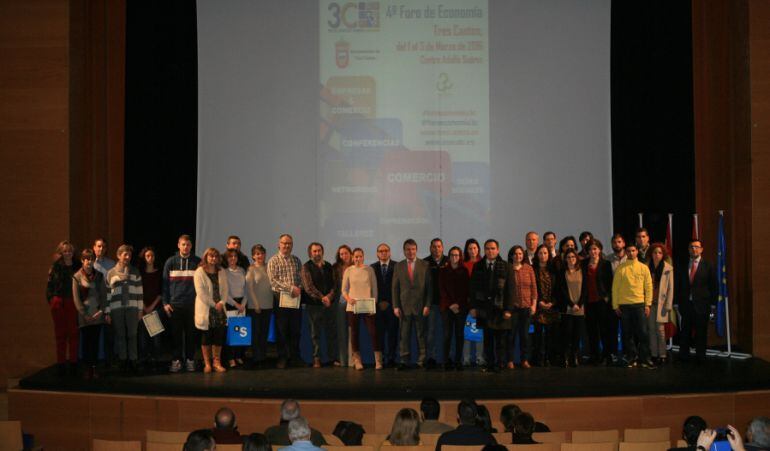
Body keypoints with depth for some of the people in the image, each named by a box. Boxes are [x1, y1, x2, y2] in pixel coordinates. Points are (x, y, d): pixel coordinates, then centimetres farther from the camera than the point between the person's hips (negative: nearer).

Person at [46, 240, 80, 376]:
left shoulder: (78, 267, 6)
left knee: (74, 332, 2)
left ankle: (73, 362, 9)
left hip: (73, 302, 0)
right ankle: (61, 363, 8)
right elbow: (50, 285, 4)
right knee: (60, 333, 4)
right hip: (59, 302, 0)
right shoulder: (55, 267, 5)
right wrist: (51, 299, -5)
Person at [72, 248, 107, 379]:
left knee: (95, 340, 3)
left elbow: (104, 294, 6)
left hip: (97, 314, 2)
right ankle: (87, 368, 6)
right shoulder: (77, 277, -1)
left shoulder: (99, 276, 7)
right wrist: (84, 314, -9)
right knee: (86, 341, 0)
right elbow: (76, 297, -4)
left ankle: (94, 367, 9)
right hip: (84, 315, -2)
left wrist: (101, 310, -5)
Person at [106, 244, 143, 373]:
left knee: (132, 335, 0)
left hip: (132, 308, 0)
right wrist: (107, 312, 3)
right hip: (116, 308, 0)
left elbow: (140, 292, 8)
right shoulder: (111, 273, 8)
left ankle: (133, 360, 6)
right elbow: (107, 293, 7)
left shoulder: (135, 272, 10)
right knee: (120, 336, 4)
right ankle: (123, 361, 10)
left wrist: (140, 310, 3)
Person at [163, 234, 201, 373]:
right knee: (176, 334, 3)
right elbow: (165, 283, 6)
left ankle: (190, 360, 13)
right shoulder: (171, 262, 5)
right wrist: (165, 303, 0)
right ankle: (176, 361, 9)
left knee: (191, 334, 4)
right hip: (175, 304, 0)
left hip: (193, 304, 0)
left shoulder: (197, 262, 4)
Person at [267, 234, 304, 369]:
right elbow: (273, 280, -10)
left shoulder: (296, 260, 13)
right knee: (282, 330, 1)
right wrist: (290, 288, -16)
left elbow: (302, 277, 11)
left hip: (295, 297, 3)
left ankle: (295, 356, 16)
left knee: (296, 329, 6)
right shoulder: (273, 261, 0)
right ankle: (282, 358, 9)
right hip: (280, 297, -3)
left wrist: (299, 288, -10)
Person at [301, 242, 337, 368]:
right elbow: (308, 287, -10)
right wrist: (321, 298, -17)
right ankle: (316, 359, 9)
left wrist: (329, 296, -9)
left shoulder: (328, 266, 13)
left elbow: (333, 283, 9)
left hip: (329, 304, 4)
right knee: (315, 333, 2)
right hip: (313, 304, -4)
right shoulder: (307, 267, -1)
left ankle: (333, 358, 12)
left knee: (332, 332, 4)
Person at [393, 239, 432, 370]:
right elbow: (395, 288, 7)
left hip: (420, 306, -1)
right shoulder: (398, 266, 8)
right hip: (404, 306, 1)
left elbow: (429, 287, 2)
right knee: (404, 336, 1)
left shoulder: (424, 265, 4)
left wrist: (427, 305, -6)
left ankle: (421, 362, 9)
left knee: (421, 335, 3)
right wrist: (395, 306, -1)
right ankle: (404, 361, 5)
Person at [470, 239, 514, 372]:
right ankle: (489, 364, 11)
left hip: (499, 308, -2)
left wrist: (508, 309, -9)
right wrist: (473, 306, -1)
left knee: (500, 338, 1)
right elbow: (473, 288, 8)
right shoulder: (478, 267, 7)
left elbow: (510, 289, -2)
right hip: (484, 307, 2)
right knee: (487, 338, 5)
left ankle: (498, 365, 8)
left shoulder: (505, 267, 1)